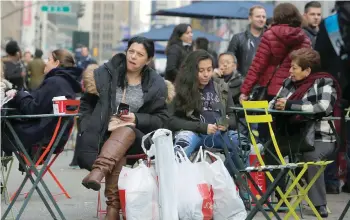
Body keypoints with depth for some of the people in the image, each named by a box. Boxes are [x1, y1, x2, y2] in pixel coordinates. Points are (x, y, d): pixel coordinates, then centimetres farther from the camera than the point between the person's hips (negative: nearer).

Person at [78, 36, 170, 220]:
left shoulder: (156, 85, 4)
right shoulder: (106, 73, 3)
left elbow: (162, 119, 8)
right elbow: (86, 103, 13)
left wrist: (137, 119, -10)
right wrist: (88, 129, -1)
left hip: (138, 138, -1)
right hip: (104, 134, 1)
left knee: (126, 131, -38)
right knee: (118, 156, -34)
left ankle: (98, 171, -60)